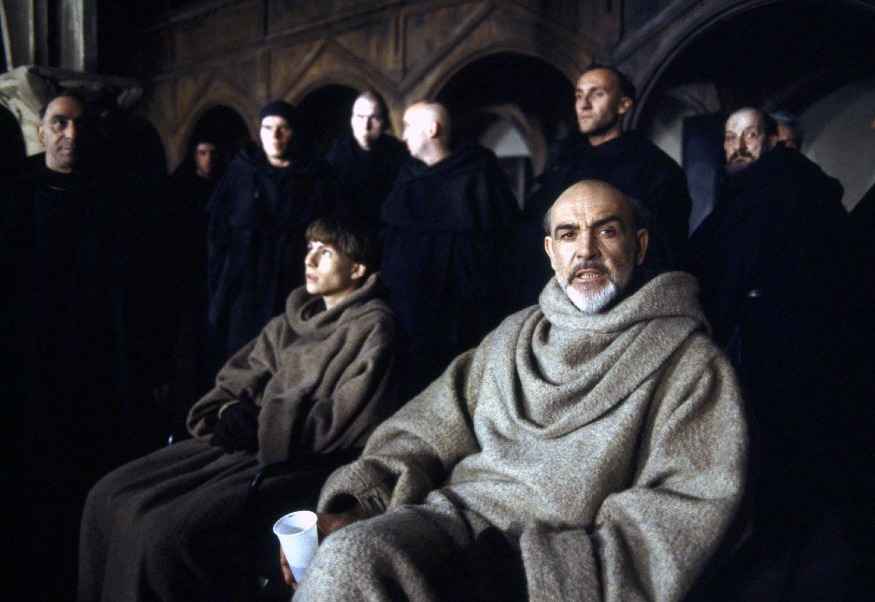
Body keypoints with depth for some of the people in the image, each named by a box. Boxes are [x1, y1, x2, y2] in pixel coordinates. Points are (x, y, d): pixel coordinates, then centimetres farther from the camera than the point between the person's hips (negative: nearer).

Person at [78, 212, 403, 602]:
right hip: (250, 444, 8)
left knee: (168, 534, -25)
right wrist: (231, 412, -6)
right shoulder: (291, 321, 18)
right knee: (109, 497, -4)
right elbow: (238, 380, 17)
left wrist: (258, 423, -13)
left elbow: (348, 421, -14)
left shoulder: (373, 327, -5)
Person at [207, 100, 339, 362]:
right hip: (242, 290, 1)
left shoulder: (317, 176, 5)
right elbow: (219, 232, 7)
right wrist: (218, 285, 0)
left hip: (295, 292, -1)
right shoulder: (241, 171, 8)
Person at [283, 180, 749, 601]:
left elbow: (692, 502, -7)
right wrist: (350, 508, 0)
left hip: (567, 548, -4)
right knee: (347, 557, -28)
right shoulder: (515, 335, 19)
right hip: (464, 512, 5)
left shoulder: (687, 360, 3)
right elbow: (429, 428, 15)